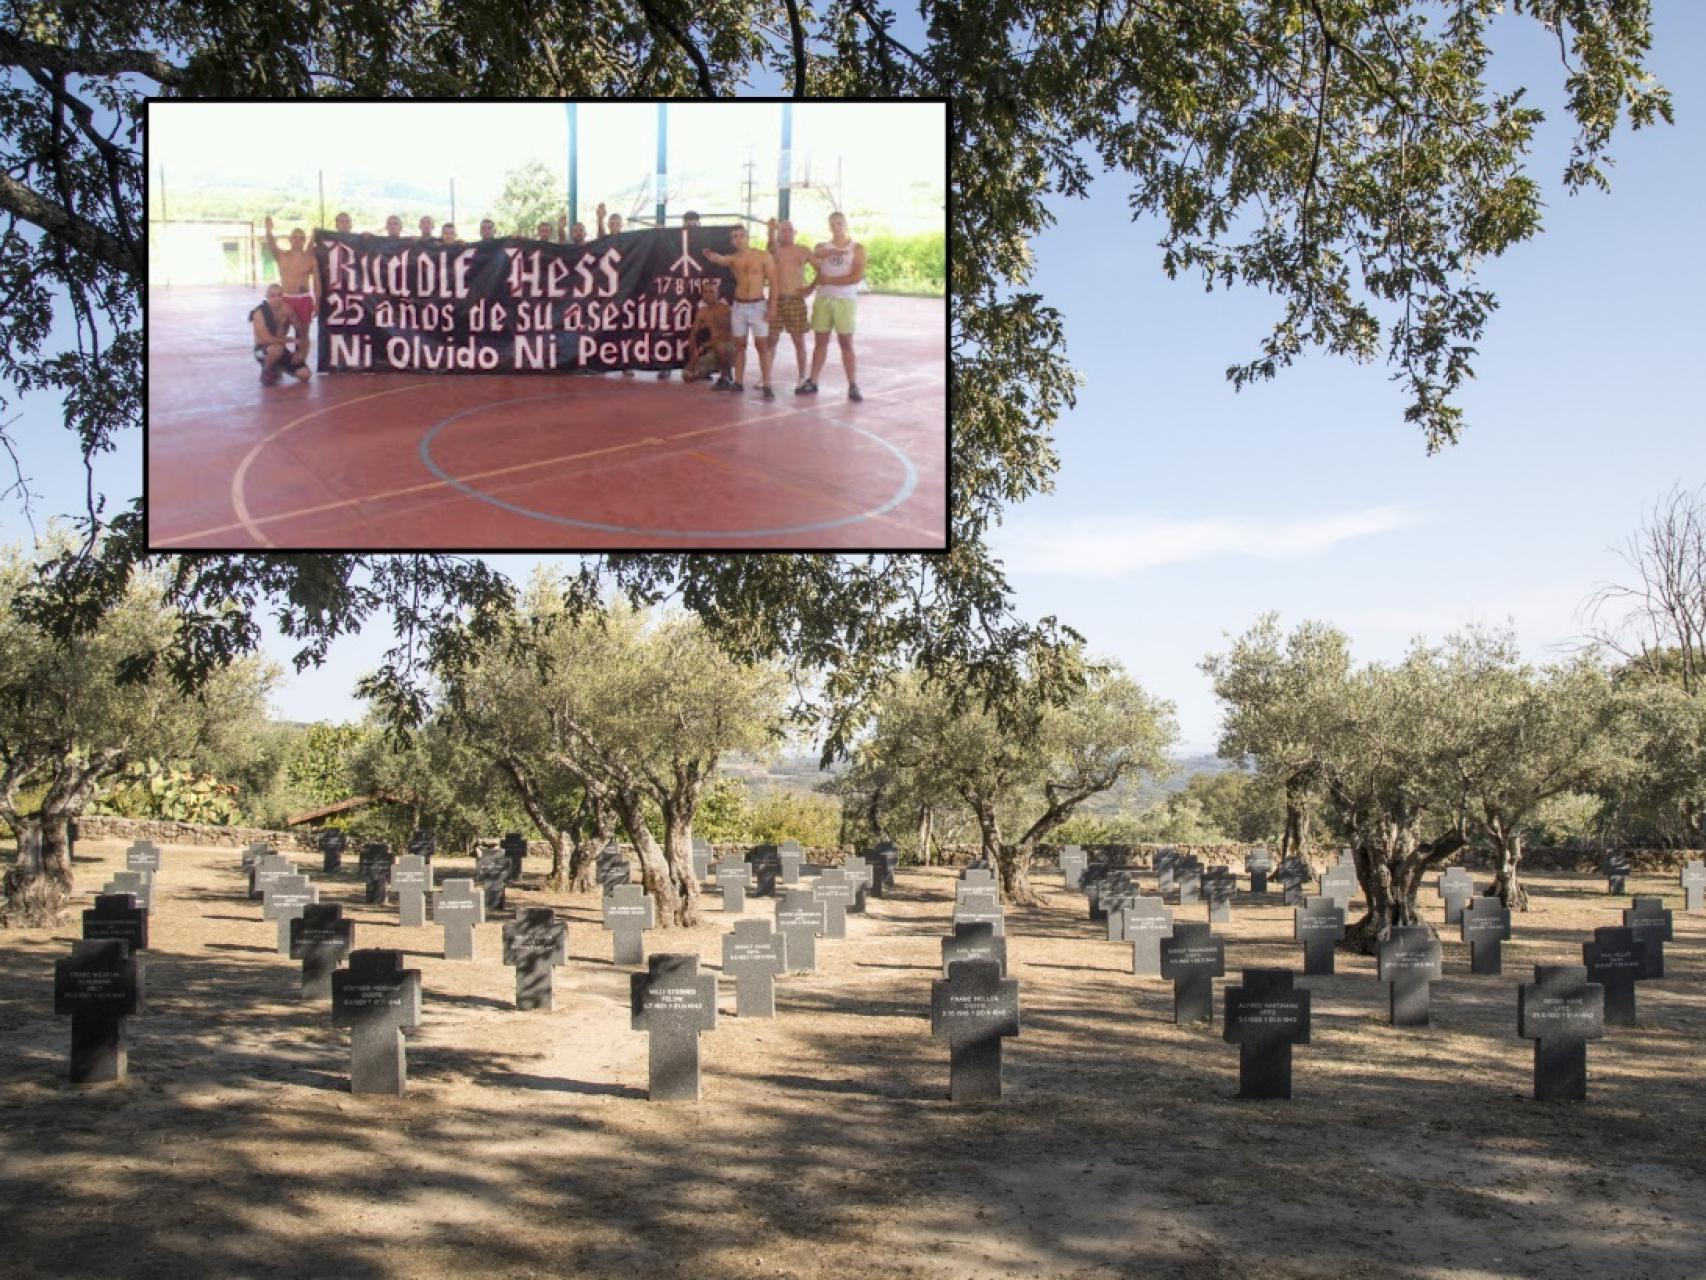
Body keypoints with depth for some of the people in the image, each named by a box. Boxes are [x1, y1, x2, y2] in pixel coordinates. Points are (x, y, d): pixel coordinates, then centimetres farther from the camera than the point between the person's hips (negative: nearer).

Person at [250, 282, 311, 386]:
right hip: (263, 349, -5)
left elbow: (302, 332, 2)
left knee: (304, 375, -10)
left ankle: (276, 368, 18)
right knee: (276, 348, -41)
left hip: (280, 349, 5)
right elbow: (266, 339, -28)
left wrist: (301, 352, -9)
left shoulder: (287, 310, -5)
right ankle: (266, 373, -9)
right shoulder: (260, 313, -19)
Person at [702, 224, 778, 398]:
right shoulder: (732, 259, 4)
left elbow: (773, 283, -5)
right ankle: (739, 382, 14)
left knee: (762, 345, -7)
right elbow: (720, 259, -18)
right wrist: (712, 256, -42)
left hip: (758, 305, -3)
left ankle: (766, 386, -8)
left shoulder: (764, 257, -4)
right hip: (738, 306, 4)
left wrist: (772, 307, -12)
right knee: (739, 344, 7)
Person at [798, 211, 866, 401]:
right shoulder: (823, 247, 12)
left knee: (846, 343, -3)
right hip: (823, 299, 3)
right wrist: (832, 252, -25)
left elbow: (857, 276, -9)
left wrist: (829, 280, -8)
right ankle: (812, 382, 12)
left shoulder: (857, 248, 2)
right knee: (820, 342, 6)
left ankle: (853, 385, -1)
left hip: (845, 300, -3)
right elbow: (813, 259, -9)